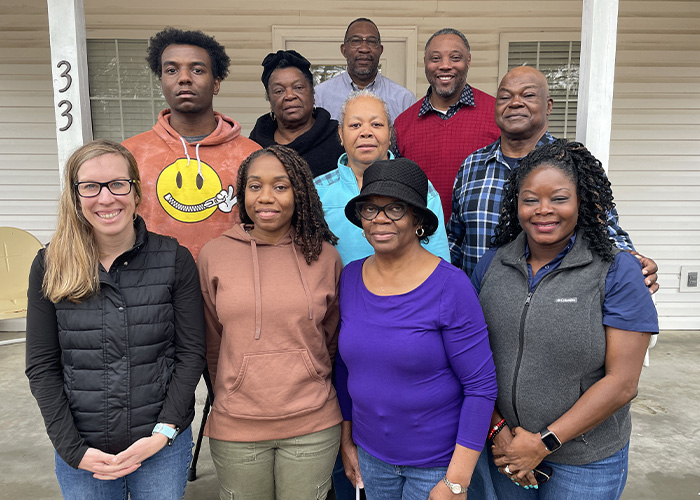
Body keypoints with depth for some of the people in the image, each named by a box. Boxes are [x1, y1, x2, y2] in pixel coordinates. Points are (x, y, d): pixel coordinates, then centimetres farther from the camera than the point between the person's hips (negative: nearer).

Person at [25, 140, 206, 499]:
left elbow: (190, 352, -5)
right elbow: (42, 367, -2)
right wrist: (72, 449, -7)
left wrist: (164, 432, -12)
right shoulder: (50, 267, -4)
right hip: (81, 452, 1)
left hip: (164, 446, 0)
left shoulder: (174, 260, -7)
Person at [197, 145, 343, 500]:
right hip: (235, 429, 0)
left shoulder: (325, 257, -2)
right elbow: (211, 343, 7)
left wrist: (307, 389, 11)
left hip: (313, 426, 0)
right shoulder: (213, 255, -2)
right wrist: (230, 397, 12)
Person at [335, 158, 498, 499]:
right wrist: (347, 439, 10)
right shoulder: (350, 278, -4)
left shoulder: (450, 286, -19)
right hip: (370, 453, 4)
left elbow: (481, 386, -16)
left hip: (437, 460, -4)